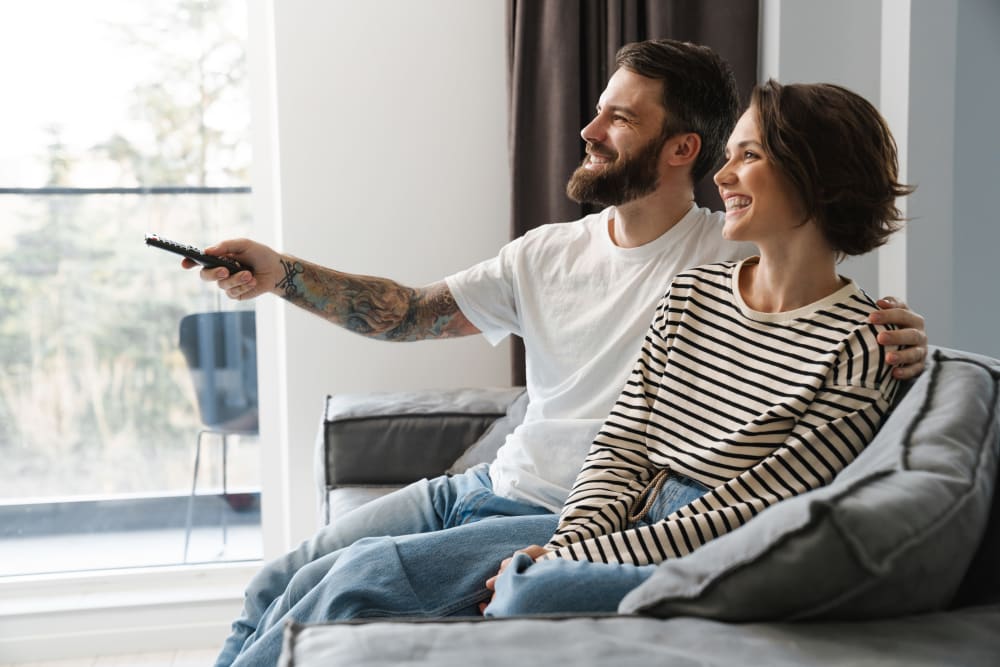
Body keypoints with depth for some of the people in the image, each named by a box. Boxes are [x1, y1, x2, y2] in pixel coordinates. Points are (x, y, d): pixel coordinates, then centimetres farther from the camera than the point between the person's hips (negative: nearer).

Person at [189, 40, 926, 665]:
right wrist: (280, 272, -3)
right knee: (277, 584, 6)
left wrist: (901, 336, -31)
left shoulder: (737, 258, -11)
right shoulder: (550, 252, 6)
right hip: (485, 486, 6)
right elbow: (412, 312, 6)